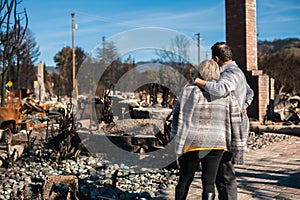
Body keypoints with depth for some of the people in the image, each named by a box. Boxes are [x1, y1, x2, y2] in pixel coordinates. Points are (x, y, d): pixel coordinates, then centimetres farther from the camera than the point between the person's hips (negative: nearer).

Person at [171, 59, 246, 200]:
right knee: (209, 182, 6)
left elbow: (176, 115, 5)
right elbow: (235, 122, 1)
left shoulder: (187, 91, -2)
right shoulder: (226, 96, 0)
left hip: (191, 143, 0)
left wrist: (176, 137, 17)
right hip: (216, 145, 0)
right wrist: (238, 146, 9)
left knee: (184, 180, 16)